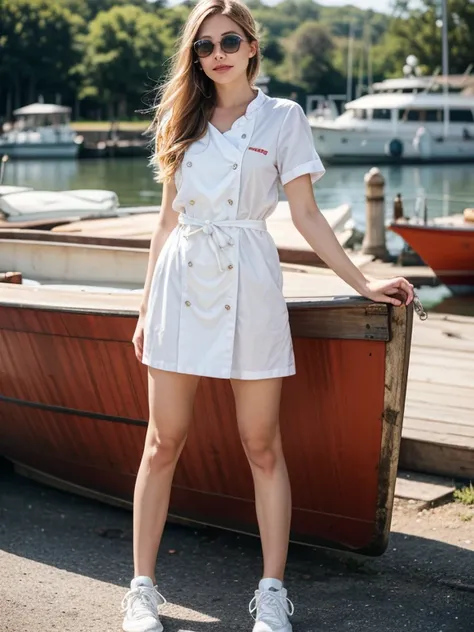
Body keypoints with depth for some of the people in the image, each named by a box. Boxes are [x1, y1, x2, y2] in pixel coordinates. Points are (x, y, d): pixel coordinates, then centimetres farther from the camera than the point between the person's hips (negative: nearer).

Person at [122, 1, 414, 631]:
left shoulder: (283, 117, 5)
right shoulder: (182, 119, 11)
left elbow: (306, 213, 4)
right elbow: (168, 216, 13)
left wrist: (362, 282, -3)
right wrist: (147, 307, 11)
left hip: (248, 285, -2)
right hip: (181, 283, 2)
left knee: (263, 444, 1)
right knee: (164, 442, 3)